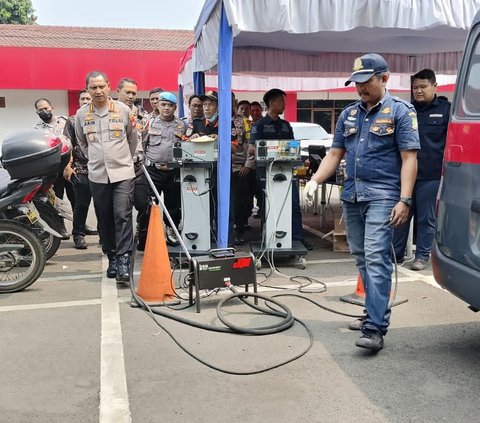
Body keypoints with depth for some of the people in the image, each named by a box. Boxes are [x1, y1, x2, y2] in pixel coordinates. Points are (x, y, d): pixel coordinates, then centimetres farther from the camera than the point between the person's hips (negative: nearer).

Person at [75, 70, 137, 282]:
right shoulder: (81, 114, 5)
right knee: (105, 219, 8)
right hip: (97, 175, 3)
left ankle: (124, 260, -12)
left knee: (123, 216, -12)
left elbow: (133, 139, 12)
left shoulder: (123, 110, -1)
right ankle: (111, 257, 19)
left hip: (123, 173, -2)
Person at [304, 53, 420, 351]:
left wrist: (405, 200, -17)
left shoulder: (400, 111, -2)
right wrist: (315, 181, 2)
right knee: (362, 258, 12)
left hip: (382, 195, -6)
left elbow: (409, 159, -8)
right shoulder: (349, 114, 16)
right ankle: (377, 311, 27)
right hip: (352, 195, 7)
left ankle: (375, 329, -14)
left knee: (376, 258, -14)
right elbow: (335, 153, 16)